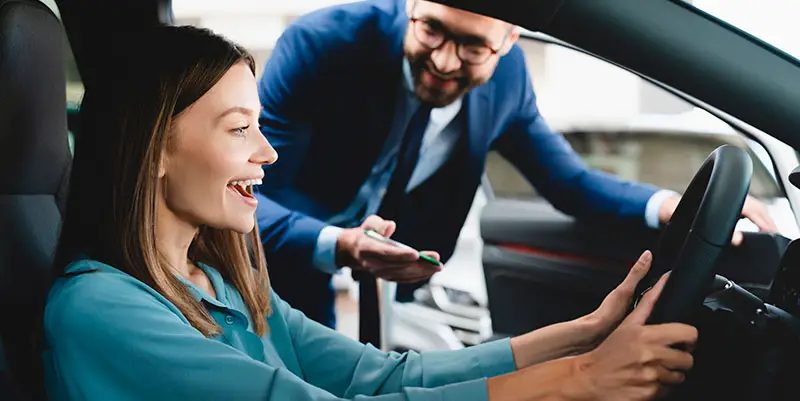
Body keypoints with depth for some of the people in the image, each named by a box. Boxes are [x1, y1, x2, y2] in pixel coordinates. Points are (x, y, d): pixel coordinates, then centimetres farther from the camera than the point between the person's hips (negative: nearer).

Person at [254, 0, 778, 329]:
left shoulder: (504, 73, -12)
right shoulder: (320, 44, -26)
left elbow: (569, 181, -2)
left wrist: (668, 206, -21)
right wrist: (337, 246, -45)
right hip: (268, 256, -3)